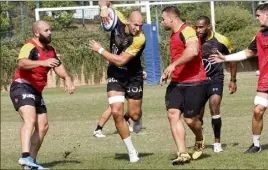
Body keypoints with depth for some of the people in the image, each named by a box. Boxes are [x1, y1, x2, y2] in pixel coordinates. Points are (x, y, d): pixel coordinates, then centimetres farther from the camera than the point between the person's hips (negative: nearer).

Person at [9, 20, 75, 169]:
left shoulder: (50, 50, 13)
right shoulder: (30, 47, -16)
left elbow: (58, 66, 18)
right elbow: (21, 63, -34)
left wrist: (66, 78, -4)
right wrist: (42, 62, -50)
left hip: (36, 91, 10)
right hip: (22, 87, -10)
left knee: (43, 126, 11)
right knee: (30, 119, -29)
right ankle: (25, 156, -44)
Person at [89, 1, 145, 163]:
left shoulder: (140, 39, -29)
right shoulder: (118, 20, -16)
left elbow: (120, 61, -29)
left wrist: (100, 50, -21)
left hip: (133, 76, -3)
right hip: (115, 75, 3)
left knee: (135, 115, 6)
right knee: (117, 112, -12)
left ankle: (135, 119, 49)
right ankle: (132, 151, 2)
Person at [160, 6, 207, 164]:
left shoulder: (187, 31, -14)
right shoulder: (174, 35, 17)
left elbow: (193, 51, -31)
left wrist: (173, 64, -26)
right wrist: (168, 73, 23)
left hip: (194, 82, -9)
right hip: (177, 82, 9)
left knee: (190, 119, -3)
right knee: (173, 113, -7)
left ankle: (200, 141, 30)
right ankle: (183, 154, -6)